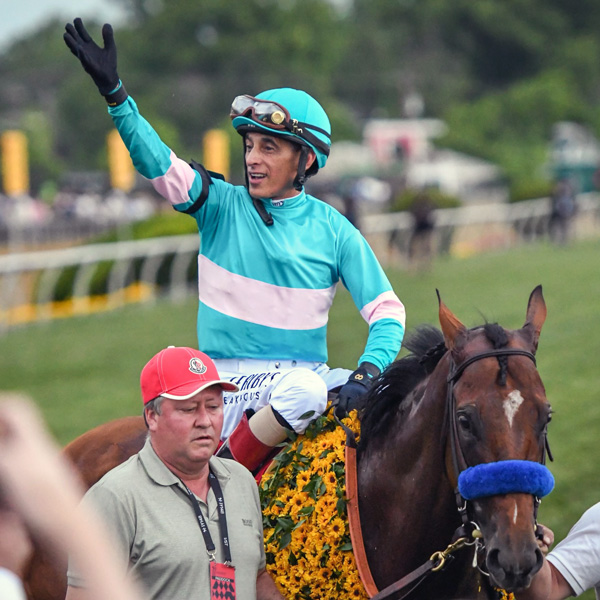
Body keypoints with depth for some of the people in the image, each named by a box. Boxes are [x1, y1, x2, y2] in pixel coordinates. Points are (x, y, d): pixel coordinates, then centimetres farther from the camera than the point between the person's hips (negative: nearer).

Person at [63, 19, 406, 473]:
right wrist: (113, 90, -24)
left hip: (301, 374, 2)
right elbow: (156, 161, -10)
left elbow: (387, 311, 0)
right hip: (228, 381, -2)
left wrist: (366, 374, -18)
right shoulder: (221, 205, 3)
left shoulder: (333, 230, 3)